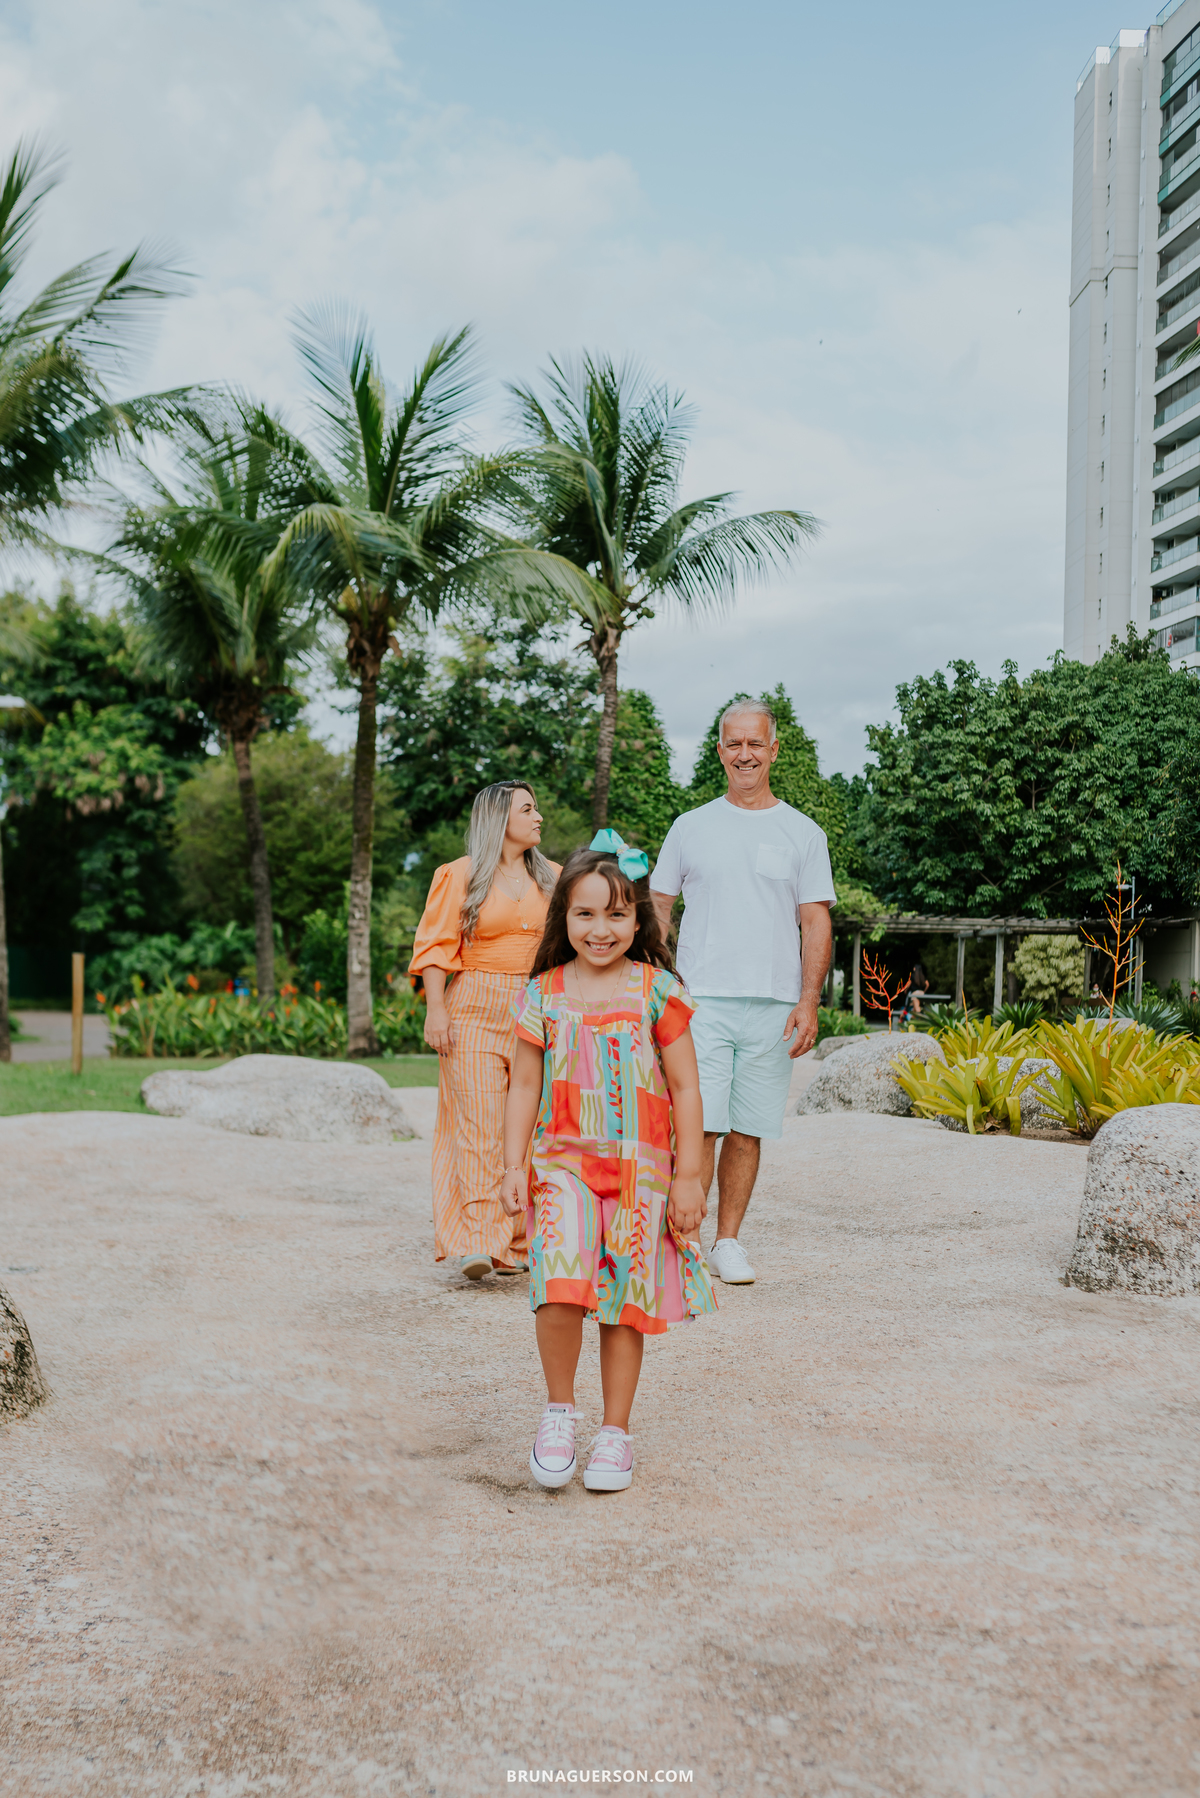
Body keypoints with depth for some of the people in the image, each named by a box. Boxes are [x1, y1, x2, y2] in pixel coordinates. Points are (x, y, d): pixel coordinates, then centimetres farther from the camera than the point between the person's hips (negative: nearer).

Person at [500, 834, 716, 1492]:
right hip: (563, 1160, 0)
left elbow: (685, 1089, 0)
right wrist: (513, 1166, -1)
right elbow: (524, 1086, 7)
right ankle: (559, 1410, 4)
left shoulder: (656, 991, -2)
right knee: (561, 1286, -18)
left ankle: (615, 1431, 20)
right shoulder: (544, 995, 3)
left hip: (640, 1167, 0)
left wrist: (687, 1178, -2)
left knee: (626, 1301, 5)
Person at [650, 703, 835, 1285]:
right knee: (699, 1126, -8)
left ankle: (727, 1242, 17)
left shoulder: (803, 833, 7)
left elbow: (817, 923, 4)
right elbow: (657, 907, 13)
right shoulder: (691, 827, 9)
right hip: (702, 1001, -1)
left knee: (747, 1130, 6)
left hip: (773, 1005, 1)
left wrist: (809, 1002, -5)